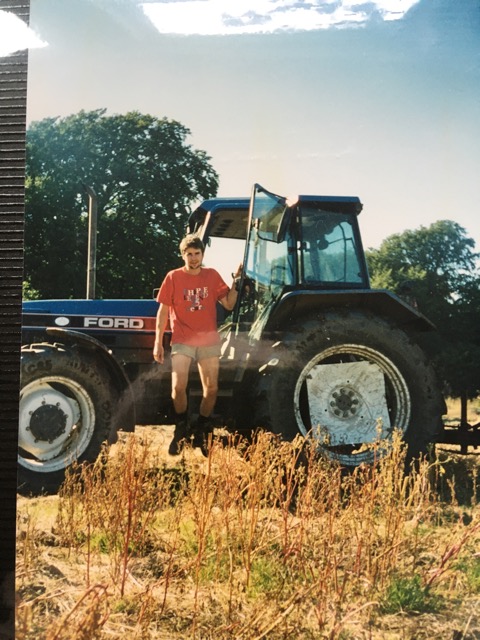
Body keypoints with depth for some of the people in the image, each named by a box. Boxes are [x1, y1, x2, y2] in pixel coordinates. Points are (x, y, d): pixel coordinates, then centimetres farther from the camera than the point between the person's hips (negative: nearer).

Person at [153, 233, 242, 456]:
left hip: (209, 341, 2)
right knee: (178, 387, -14)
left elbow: (229, 304, 7)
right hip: (182, 341, -2)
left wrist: (236, 282, -7)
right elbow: (163, 311, 1)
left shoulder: (212, 275, 6)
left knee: (211, 389, 2)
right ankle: (181, 429, 10)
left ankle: (201, 432, 21)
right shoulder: (173, 277, 0)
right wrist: (158, 342, -3)